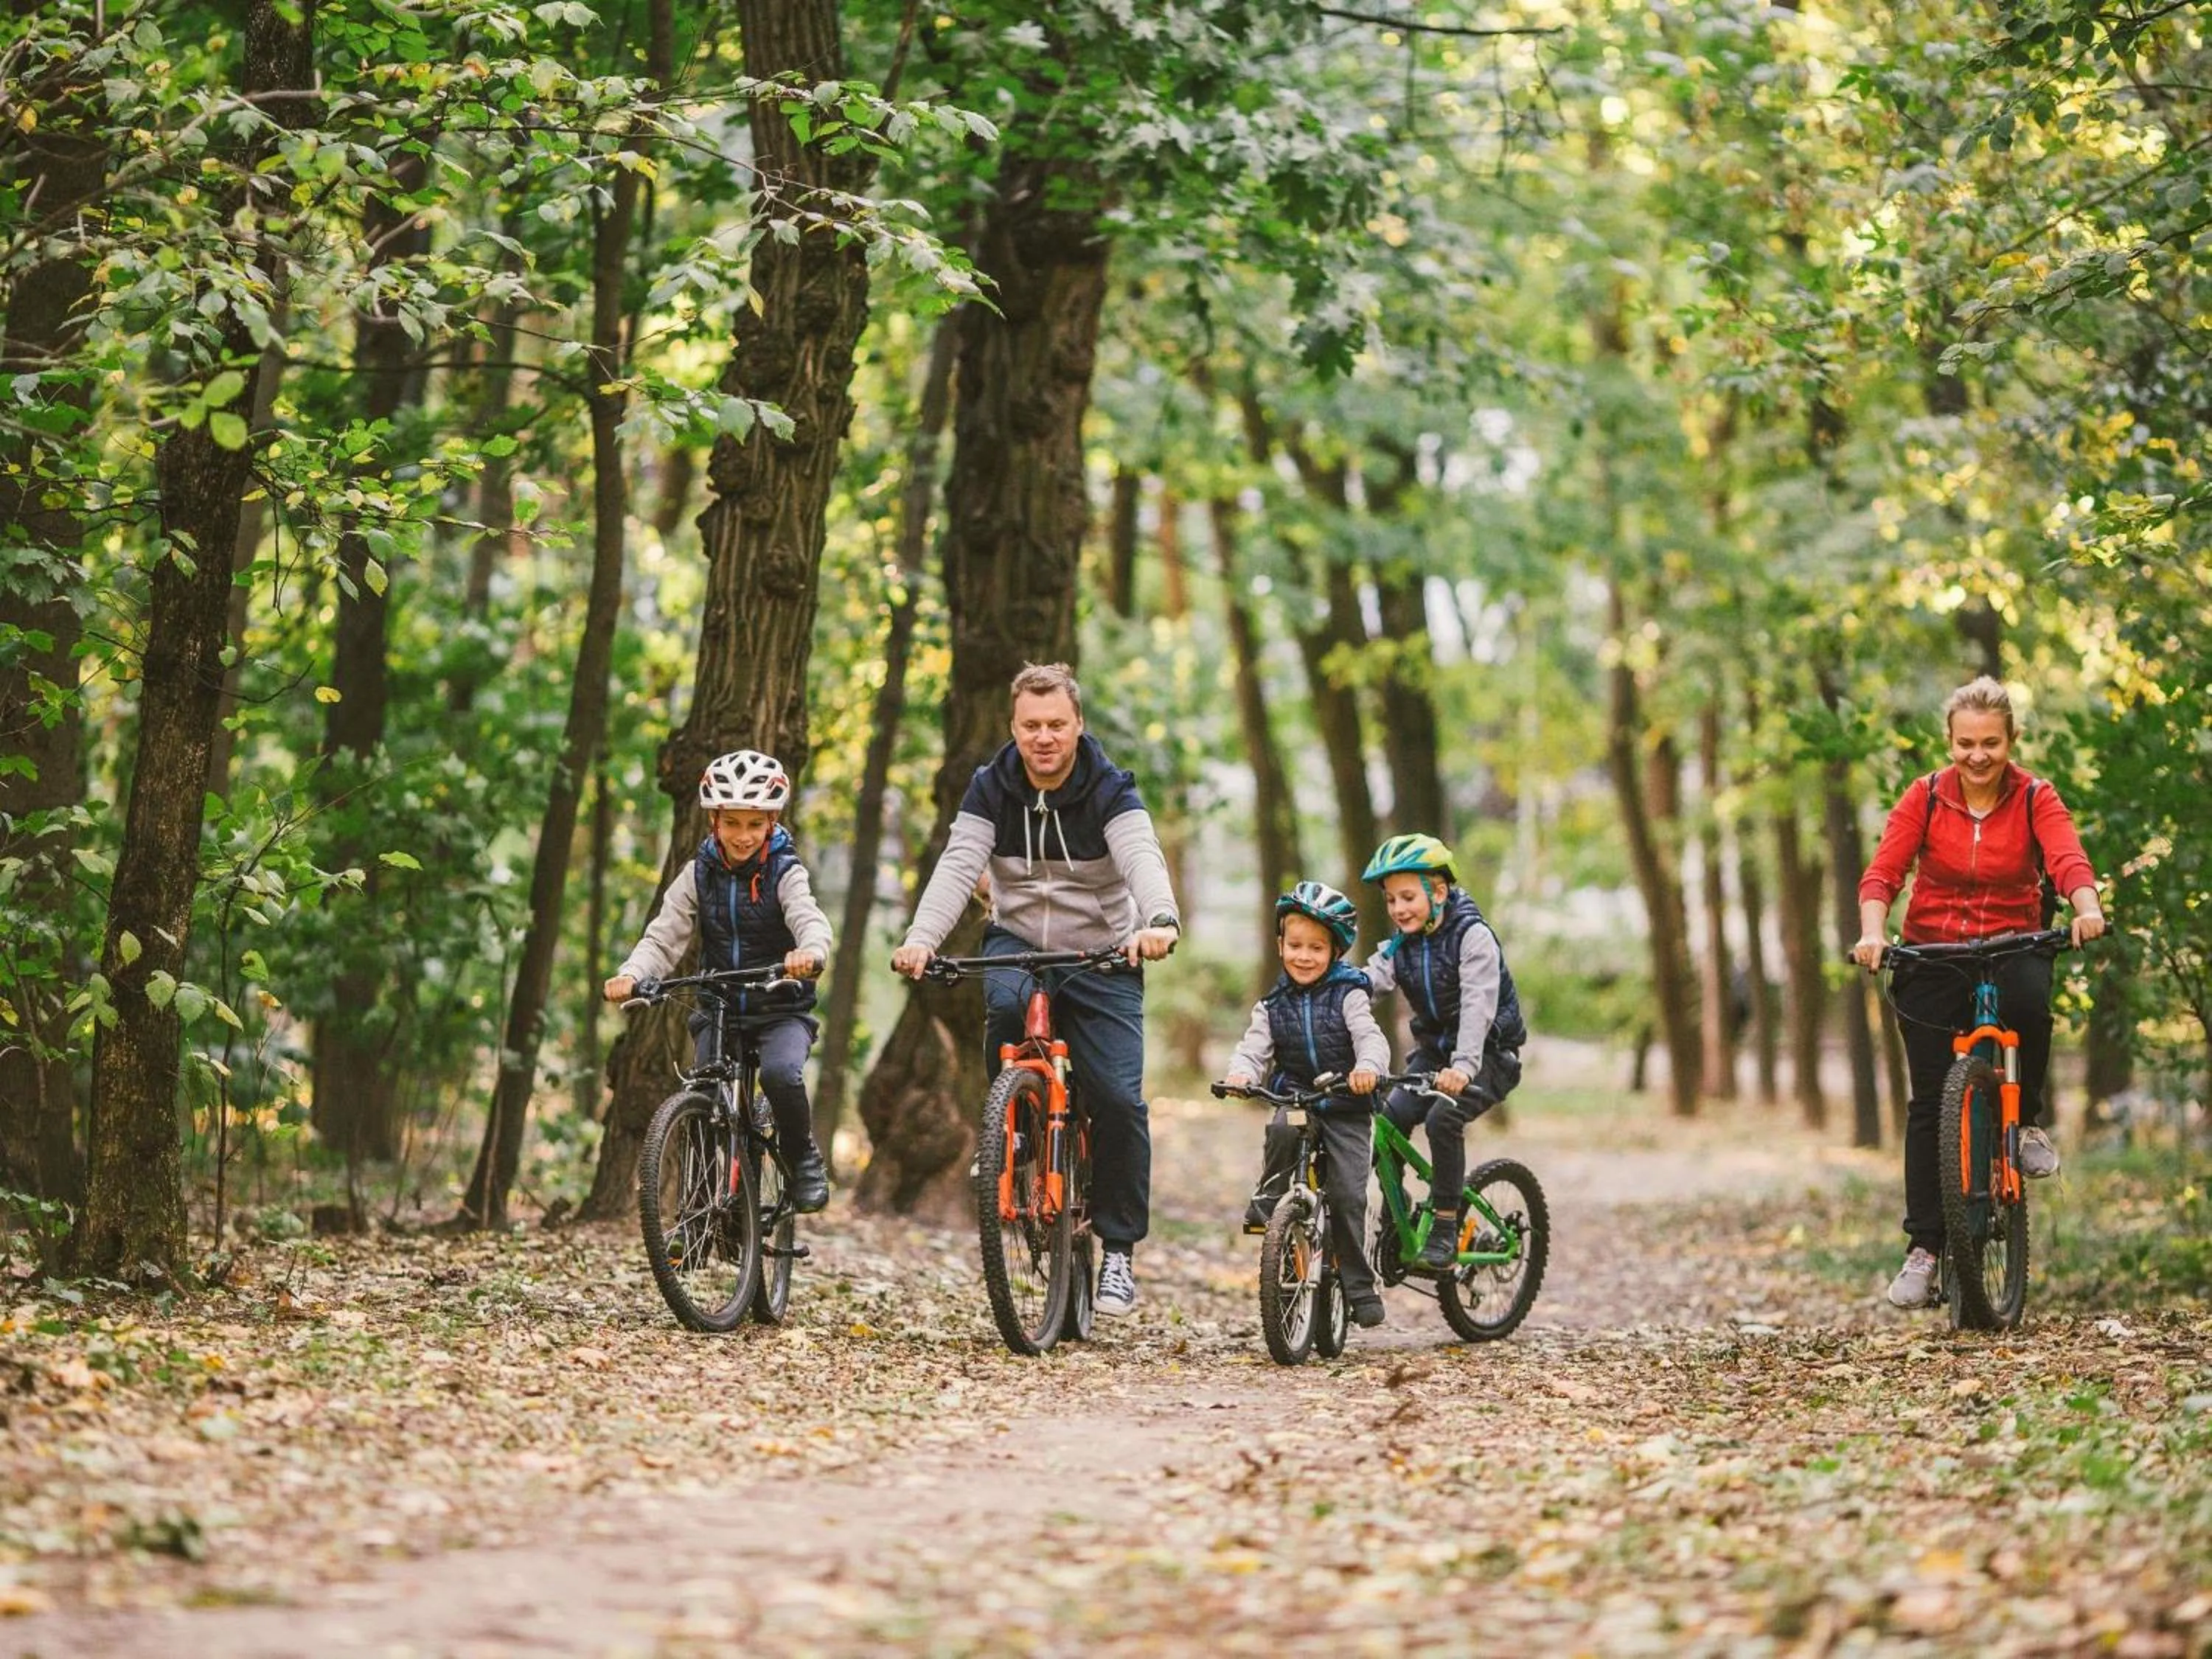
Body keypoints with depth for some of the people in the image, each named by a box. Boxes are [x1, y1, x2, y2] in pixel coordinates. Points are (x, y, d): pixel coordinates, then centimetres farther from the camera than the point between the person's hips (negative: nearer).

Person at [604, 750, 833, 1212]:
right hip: (720, 1012, 3)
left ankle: (804, 1157, -7)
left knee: (781, 1073, -31)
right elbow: (663, 938, -5)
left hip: (782, 1011, -3)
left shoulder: (786, 874, -6)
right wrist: (630, 975, -26)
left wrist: (810, 953, -49)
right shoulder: (699, 876, 1)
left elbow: (811, 920, -24)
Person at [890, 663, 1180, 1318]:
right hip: (1018, 943, 1)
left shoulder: (1111, 790, -11)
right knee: (1006, 1000, -35)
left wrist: (1160, 922, -51)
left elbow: (1142, 858, -29)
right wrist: (920, 939, -36)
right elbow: (958, 865, -18)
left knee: (1119, 1099, -14)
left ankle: (1119, 1248, 1)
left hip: (1101, 957, -1)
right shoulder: (991, 789, -5)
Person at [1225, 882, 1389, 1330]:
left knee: (1347, 1195, -11)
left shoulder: (1347, 996, -1)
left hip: (1346, 1107, -2)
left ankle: (1358, 1288, -1)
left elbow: (1371, 1038, -14)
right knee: (1281, 1132, -35)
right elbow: (1253, 1048, -1)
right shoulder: (1273, 1005, 8)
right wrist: (1241, 1073, -25)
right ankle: (1269, 1200, -12)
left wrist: (1368, 1066, -37)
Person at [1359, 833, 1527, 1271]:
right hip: (1434, 1051, 6)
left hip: (1489, 1054, -6)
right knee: (1391, 1119, -14)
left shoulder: (1473, 936, -18)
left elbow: (1478, 1005, -29)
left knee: (1443, 1117, -28)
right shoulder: (1400, 945, 2)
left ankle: (1446, 1231, -20)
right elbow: (1367, 981, -12)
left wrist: (1463, 1065, -43)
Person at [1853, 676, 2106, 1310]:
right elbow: (1883, 872, -13)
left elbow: (2069, 860, -21)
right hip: (1933, 955, 1)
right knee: (1930, 1102, -4)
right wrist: (1872, 933, -33)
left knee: (2029, 1003, -36)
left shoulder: (2035, 800, -5)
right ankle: (1923, 1247, 3)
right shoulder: (1924, 798, -4)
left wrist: (2087, 908, -43)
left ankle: (2027, 1122, -8)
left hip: (2013, 947, -1)